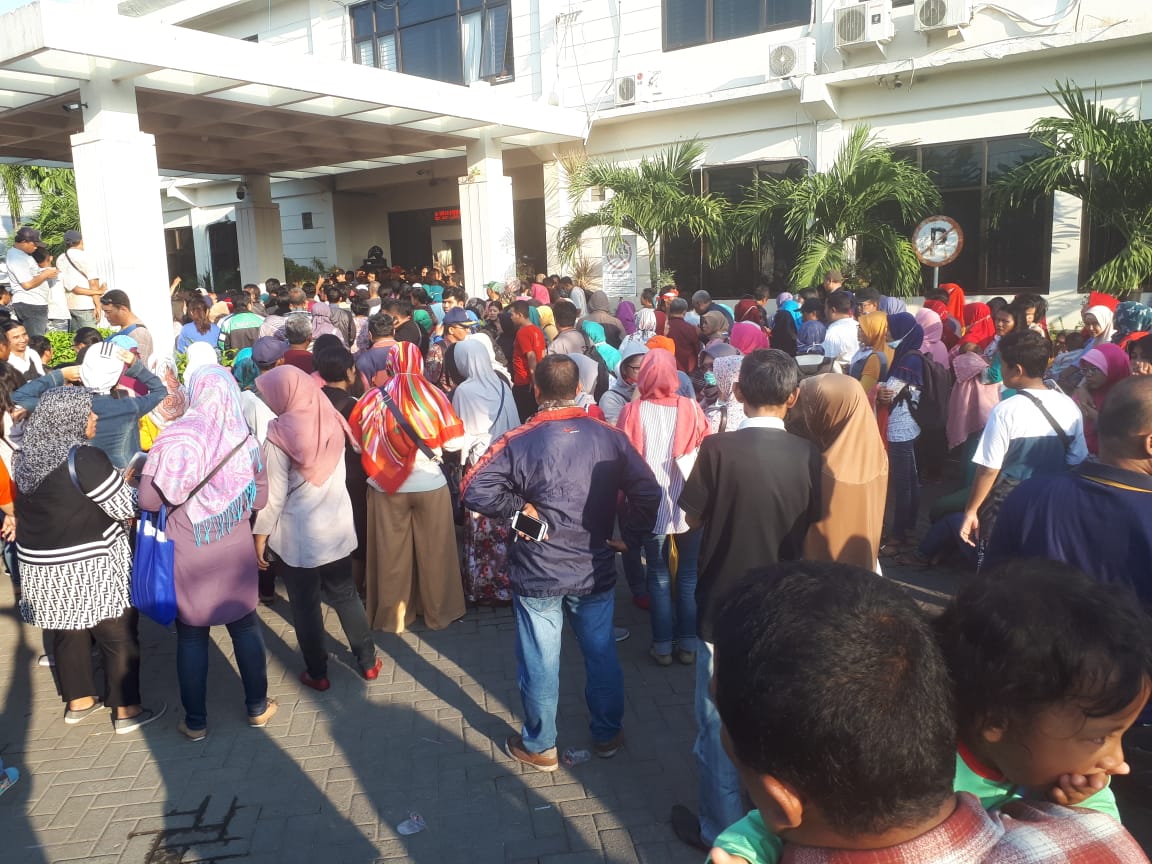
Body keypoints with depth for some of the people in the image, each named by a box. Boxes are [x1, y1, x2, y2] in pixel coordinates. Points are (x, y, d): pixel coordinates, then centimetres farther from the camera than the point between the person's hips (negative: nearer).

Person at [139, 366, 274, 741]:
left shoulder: (174, 438, -14)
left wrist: (178, 492, 6)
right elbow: (259, 499, 3)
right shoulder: (245, 440, -7)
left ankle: (195, 721, 21)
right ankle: (257, 708, 27)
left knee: (191, 635, 11)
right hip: (236, 553, 2)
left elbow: (149, 499, -14)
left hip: (188, 556, -2)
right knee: (245, 627, 16)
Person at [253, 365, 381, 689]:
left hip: (298, 538, -5)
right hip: (338, 528, 5)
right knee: (345, 595, 19)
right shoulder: (331, 420, -4)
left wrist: (260, 538, -5)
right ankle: (368, 662, 28)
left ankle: (317, 673, 25)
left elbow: (274, 496, -14)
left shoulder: (280, 435, -18)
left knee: (305, 605, 12)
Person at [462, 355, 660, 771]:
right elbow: (648, 493, -5)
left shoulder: (520, 442, -14)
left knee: (540, 662, 12)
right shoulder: (610, 438, -6)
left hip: (538, 574, -3)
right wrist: (627, 533, 5)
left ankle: (540, 746, 29)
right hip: (596, 570, 3)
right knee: (602, 653, 20)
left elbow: (474, 490, -22)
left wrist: (520, 508, -11)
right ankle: (607, 734, 38)